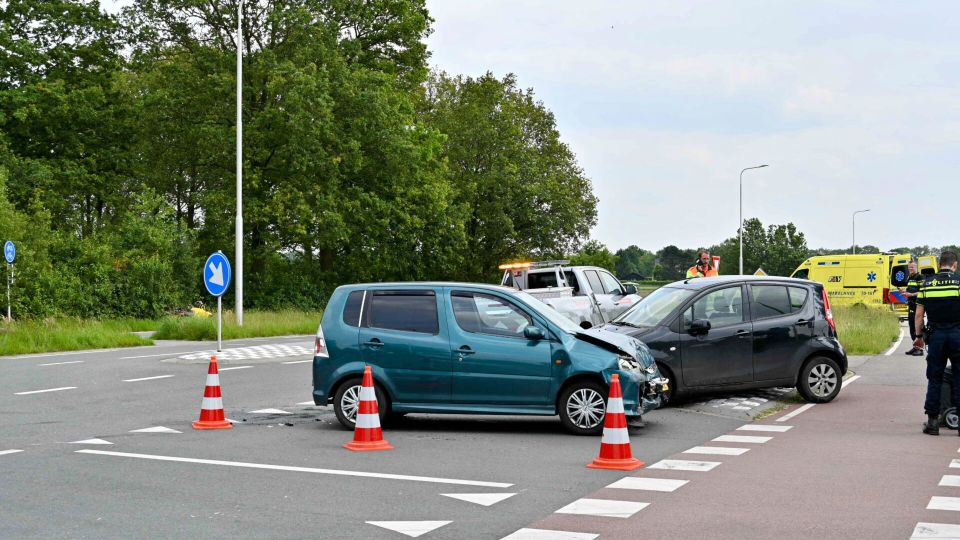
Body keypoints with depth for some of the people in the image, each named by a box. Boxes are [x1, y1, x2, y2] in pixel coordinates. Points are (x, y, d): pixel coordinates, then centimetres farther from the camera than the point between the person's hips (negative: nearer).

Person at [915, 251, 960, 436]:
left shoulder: (927, 284, 5)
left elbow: (919, 315, 6)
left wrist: (919, 336, 16)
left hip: (935, 335, 2)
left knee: (934, 379, 8)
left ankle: (932, 421, 7)